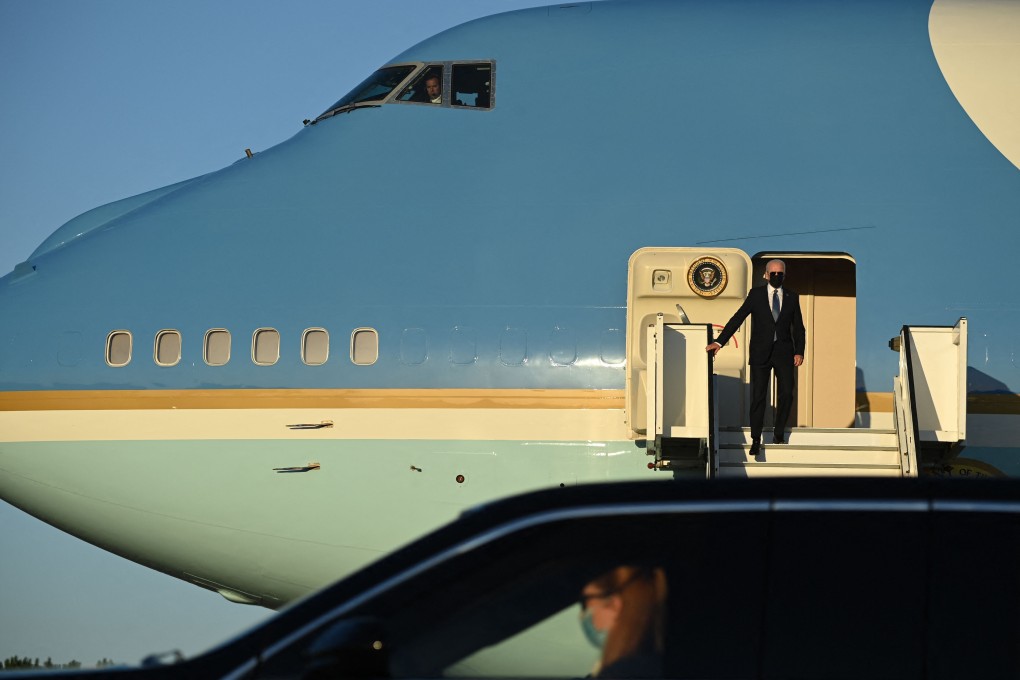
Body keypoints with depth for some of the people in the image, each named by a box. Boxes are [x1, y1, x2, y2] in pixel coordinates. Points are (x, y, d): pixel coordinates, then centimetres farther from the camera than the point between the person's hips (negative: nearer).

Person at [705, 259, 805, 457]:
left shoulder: (792, 297, 8)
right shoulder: (756, 294, 2)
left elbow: (798, 327, 9)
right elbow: (737, 319, -2)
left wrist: (799, 351, -3)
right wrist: (719, 342, -10)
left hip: (784, 351, 2)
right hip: (761, 352, -2)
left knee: (786, 394, -3)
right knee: (758, 396, -3)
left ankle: (778, 433, 16)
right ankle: (756, 440, 3)